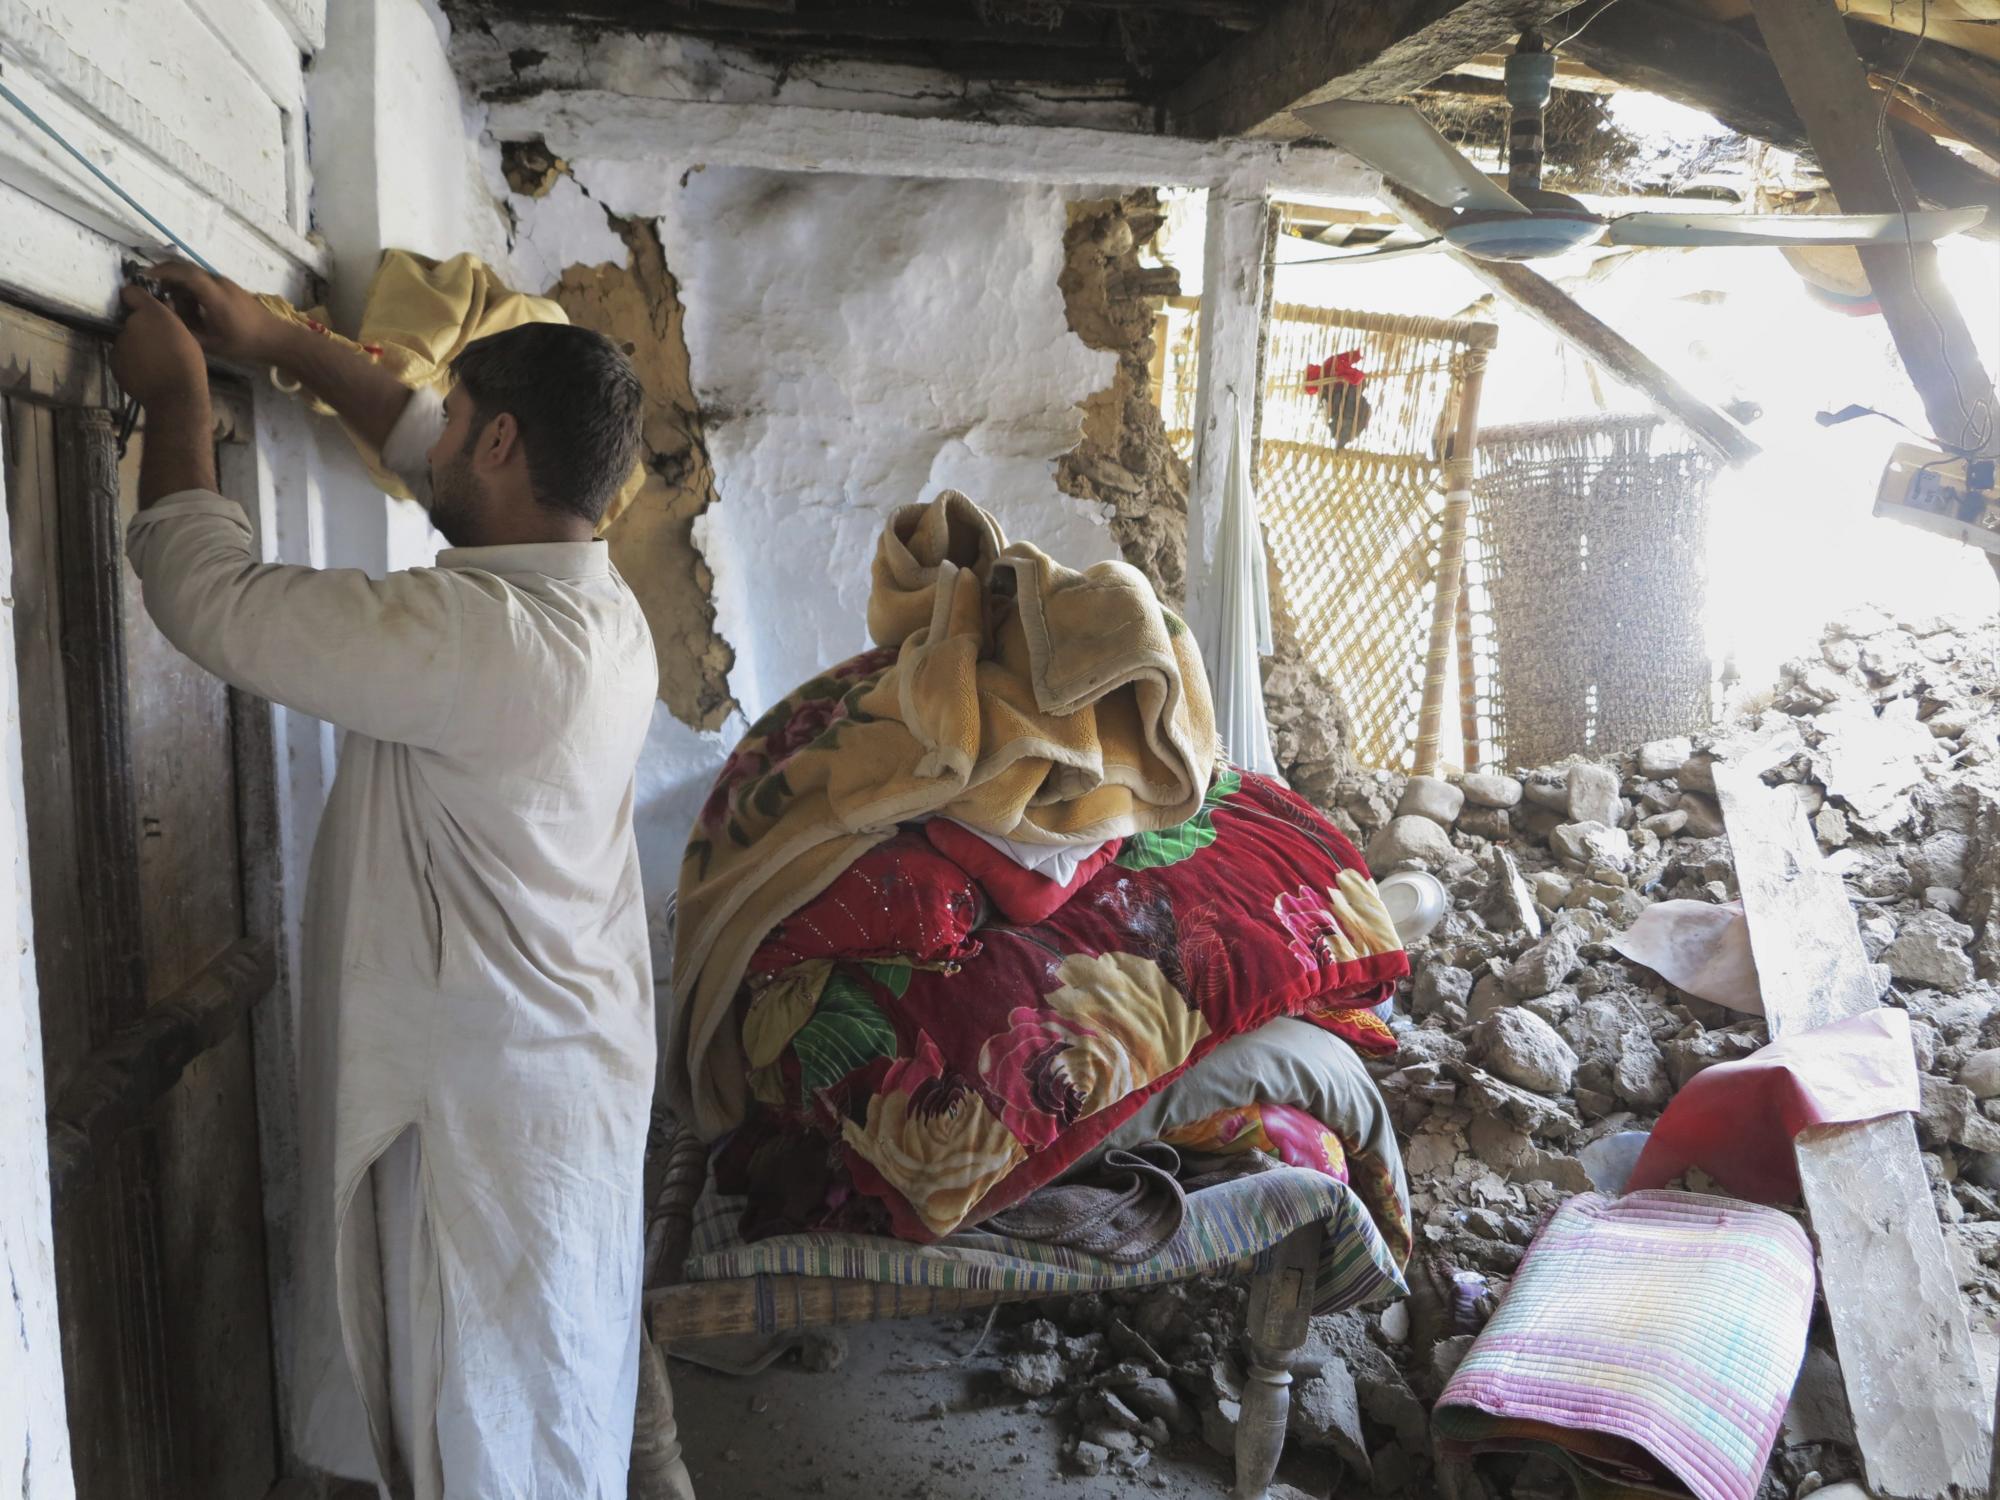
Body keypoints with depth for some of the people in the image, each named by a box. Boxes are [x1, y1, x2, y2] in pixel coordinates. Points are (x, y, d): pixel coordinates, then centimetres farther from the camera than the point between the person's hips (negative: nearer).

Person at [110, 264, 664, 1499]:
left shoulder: (488, 636, -28)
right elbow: (427, 454, 16)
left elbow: (216, 599, -19)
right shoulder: (597, 598, 0)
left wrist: (179, 394, -5)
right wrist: (279, 342, 18)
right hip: (570, 1071, 8)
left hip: (489, 1104, -8)